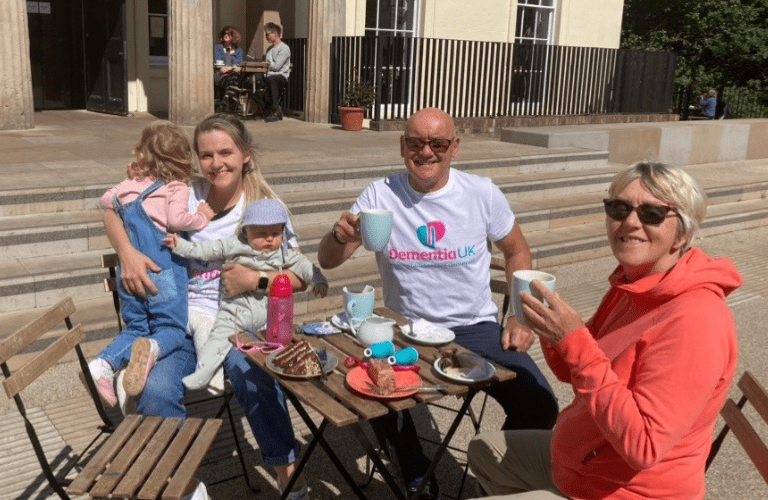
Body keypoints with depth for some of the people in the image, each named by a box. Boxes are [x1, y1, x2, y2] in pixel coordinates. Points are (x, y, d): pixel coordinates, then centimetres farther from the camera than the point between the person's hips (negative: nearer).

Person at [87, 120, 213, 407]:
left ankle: (104, 363, -5)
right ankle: (151, 349, -31)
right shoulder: (176, 188, -5)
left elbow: (106, 201, 29)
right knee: (172, 329, 3)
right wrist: (201, 218, -5)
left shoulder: (129, 185, 10)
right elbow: (176, 219, -22)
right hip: (164, 272, -5)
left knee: (135, 327, 19)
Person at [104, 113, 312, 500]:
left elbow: (299, 278, -1)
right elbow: (114, 212, 11)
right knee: (154, 392, -26)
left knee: (252, 377, -35)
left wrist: (255, 279, -19)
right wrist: (127, 254, -8)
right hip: (184, 318, 2)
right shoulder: (186, 196, 4)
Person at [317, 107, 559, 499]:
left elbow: (517, 252, 11)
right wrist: (340, 236, -28)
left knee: (539, 406, -19)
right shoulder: (380, 195, -5)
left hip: (476, 328, 1)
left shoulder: (483, 194, -4)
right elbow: (327, 261, -4)